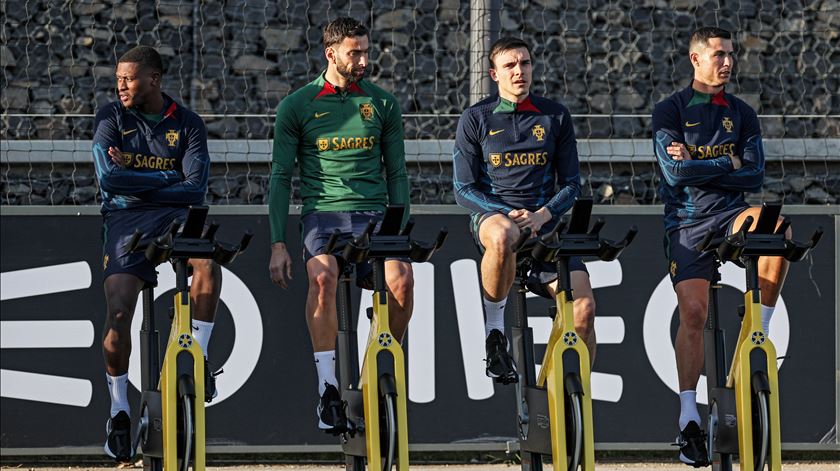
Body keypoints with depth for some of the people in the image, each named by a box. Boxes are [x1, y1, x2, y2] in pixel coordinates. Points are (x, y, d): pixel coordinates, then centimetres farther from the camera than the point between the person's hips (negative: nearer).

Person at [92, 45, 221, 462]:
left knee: (207, 263, -33)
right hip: (125, 219, 0)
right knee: (118, 310, -16)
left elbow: (195, 189, -6)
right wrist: (166, 179, -8)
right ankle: (119, 408, -2)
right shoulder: (111, 119, 3)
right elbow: (108, 177, -10)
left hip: (174, 213, 0)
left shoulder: (187, 125, 4)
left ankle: (198, 354, -16)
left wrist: (134, 177, -8)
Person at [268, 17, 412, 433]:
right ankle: (328, 387, -31)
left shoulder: (382, 104, 12)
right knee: (323, 275, -35)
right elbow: (280, 177, 6)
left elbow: (396, 174, 17)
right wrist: (278, 244, -2)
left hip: (373, 214, 2)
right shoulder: (297, 106, 6)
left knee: (402, 278, -29)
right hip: (322, 215, -2)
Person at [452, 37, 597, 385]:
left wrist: (540, 215, -10)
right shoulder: (476, 119, 3)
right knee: (503, 236, -42)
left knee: (584, 306, -19)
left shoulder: (555, 117, 9)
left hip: (543, 223, 2)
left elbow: (571, 184, 10)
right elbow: (463, 189, 1)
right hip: (491, 214, -2)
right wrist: (509, 214, -16)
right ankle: (494, 331, -23)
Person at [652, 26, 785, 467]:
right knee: (693, 311, -16)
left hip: (730, 214, 2)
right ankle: (688, 419, -11)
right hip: (687, 221, -2)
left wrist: (697, 165, -6)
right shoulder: (671, 110, 1)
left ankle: (758, 331, -17)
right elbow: (674, 170, -13)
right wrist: (728, 165, -7)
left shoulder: (741, 114, 11)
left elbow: (754, 177, 1)